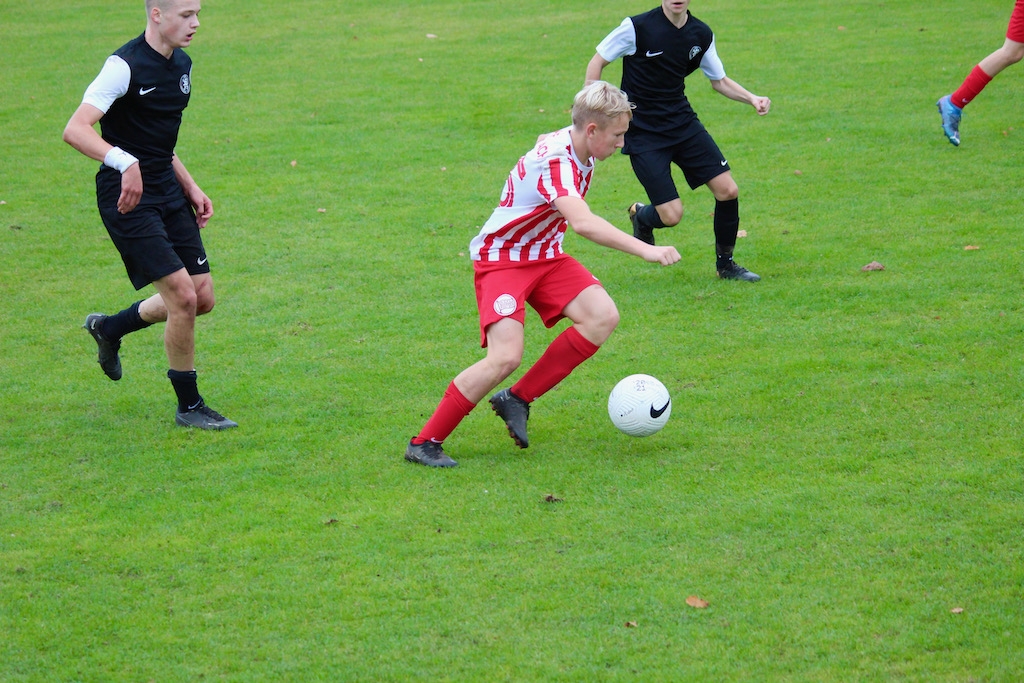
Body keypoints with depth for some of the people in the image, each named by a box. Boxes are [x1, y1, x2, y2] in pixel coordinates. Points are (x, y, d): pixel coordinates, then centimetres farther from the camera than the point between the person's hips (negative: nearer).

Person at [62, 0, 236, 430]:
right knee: (183, 297, -13)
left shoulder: (181, 65, 10)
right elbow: (75, 130, -25)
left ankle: (110, 329, 31)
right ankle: (189, 407, 4)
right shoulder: (125, 66, -17)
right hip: (128, 197, -9)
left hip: (167, 191, 9)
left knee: (203, 298, 7)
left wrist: (190, 188, 16)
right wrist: (126, 163, -39)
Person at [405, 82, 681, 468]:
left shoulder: (573, 143, -1)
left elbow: (544, 139, 25)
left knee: (603, 316, -14)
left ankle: (518, 399, -4)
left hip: (545, 255, 9)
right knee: (506, 357, -24)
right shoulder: (554, 162, -30)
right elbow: (583, 223, -45)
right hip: (501, 259, -9)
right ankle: (424, 443, -10)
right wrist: (645, 251, -48)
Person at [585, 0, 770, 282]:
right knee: (671, 215, -11)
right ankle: (640, 216, 27)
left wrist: (751, 99, -5)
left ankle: (725, 264, 16)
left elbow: (719, 80, 13)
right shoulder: (637, 27, -15)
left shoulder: (701, 34, 0)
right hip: (642, 131, -5)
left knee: (727, 190, -6)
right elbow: (597, 62, -4)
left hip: (684, 123, 5)